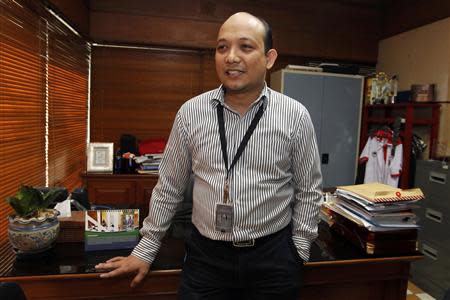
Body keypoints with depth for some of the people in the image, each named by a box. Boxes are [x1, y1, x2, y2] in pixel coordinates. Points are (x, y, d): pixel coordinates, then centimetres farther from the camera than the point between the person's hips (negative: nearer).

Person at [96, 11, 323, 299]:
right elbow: (169, 187, 3)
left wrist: (299, 251, 1)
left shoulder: (296, 116, -7)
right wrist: (146, 249, 8)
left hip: (272, 256, 0)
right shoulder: (191, 112, -5)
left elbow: (309, 191, 1)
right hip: (205, 255, 1)